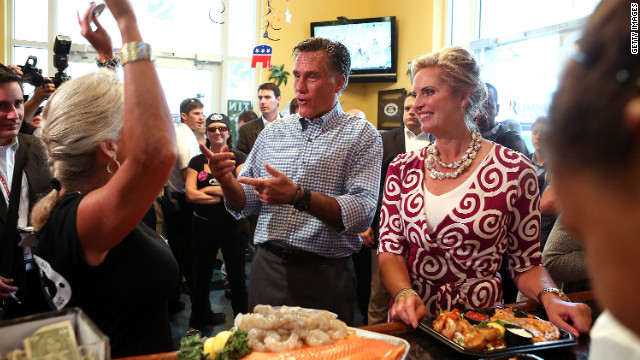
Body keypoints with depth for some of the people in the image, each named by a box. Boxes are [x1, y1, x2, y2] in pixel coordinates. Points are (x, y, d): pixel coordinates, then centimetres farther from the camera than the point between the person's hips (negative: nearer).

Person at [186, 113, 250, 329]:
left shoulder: (239, 158, 1)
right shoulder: (197, 161, 7)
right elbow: (190, 194, -6)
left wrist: (208, 190, -10)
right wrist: (223, 195, -12)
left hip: (233, 225, -2)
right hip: (203, 225, 3)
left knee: (236, 277, 5)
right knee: (202, 277, 14)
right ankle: (198, 324, 31)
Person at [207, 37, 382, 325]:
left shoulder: (361, 135, -4)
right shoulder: (273, 132, 8)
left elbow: (363, 212, -16)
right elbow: (246, 204, 9)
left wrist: (298, 196, -26)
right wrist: (227, 181, -11)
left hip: (325, 278, -3)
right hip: (268, 268, 4)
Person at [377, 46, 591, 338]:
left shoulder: (514, 170, -3)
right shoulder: (403, 168, 5)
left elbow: (526, 264, 5)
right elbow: (390, 250, 4)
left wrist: (551, 298, -13)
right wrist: (404, 293, -13)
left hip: (479, 321, -2)